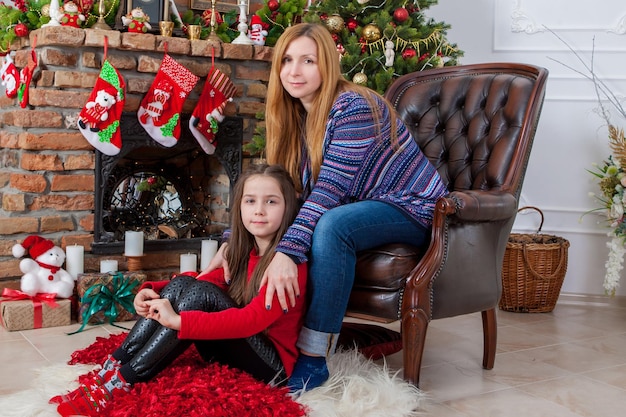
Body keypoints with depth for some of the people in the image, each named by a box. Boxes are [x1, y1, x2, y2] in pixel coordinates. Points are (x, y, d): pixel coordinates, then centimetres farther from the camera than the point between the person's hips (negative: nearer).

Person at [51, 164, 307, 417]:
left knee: (200, 293, -25)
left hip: (272, 364, -7)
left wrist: (178, 320, -34)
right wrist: (154, 291, -13)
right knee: (181, 284, -10)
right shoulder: (243, 252, 9)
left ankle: (119, 384, -26)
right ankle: (110, 370, -17)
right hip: (230, 351, 7)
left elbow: (254, 319, -29)